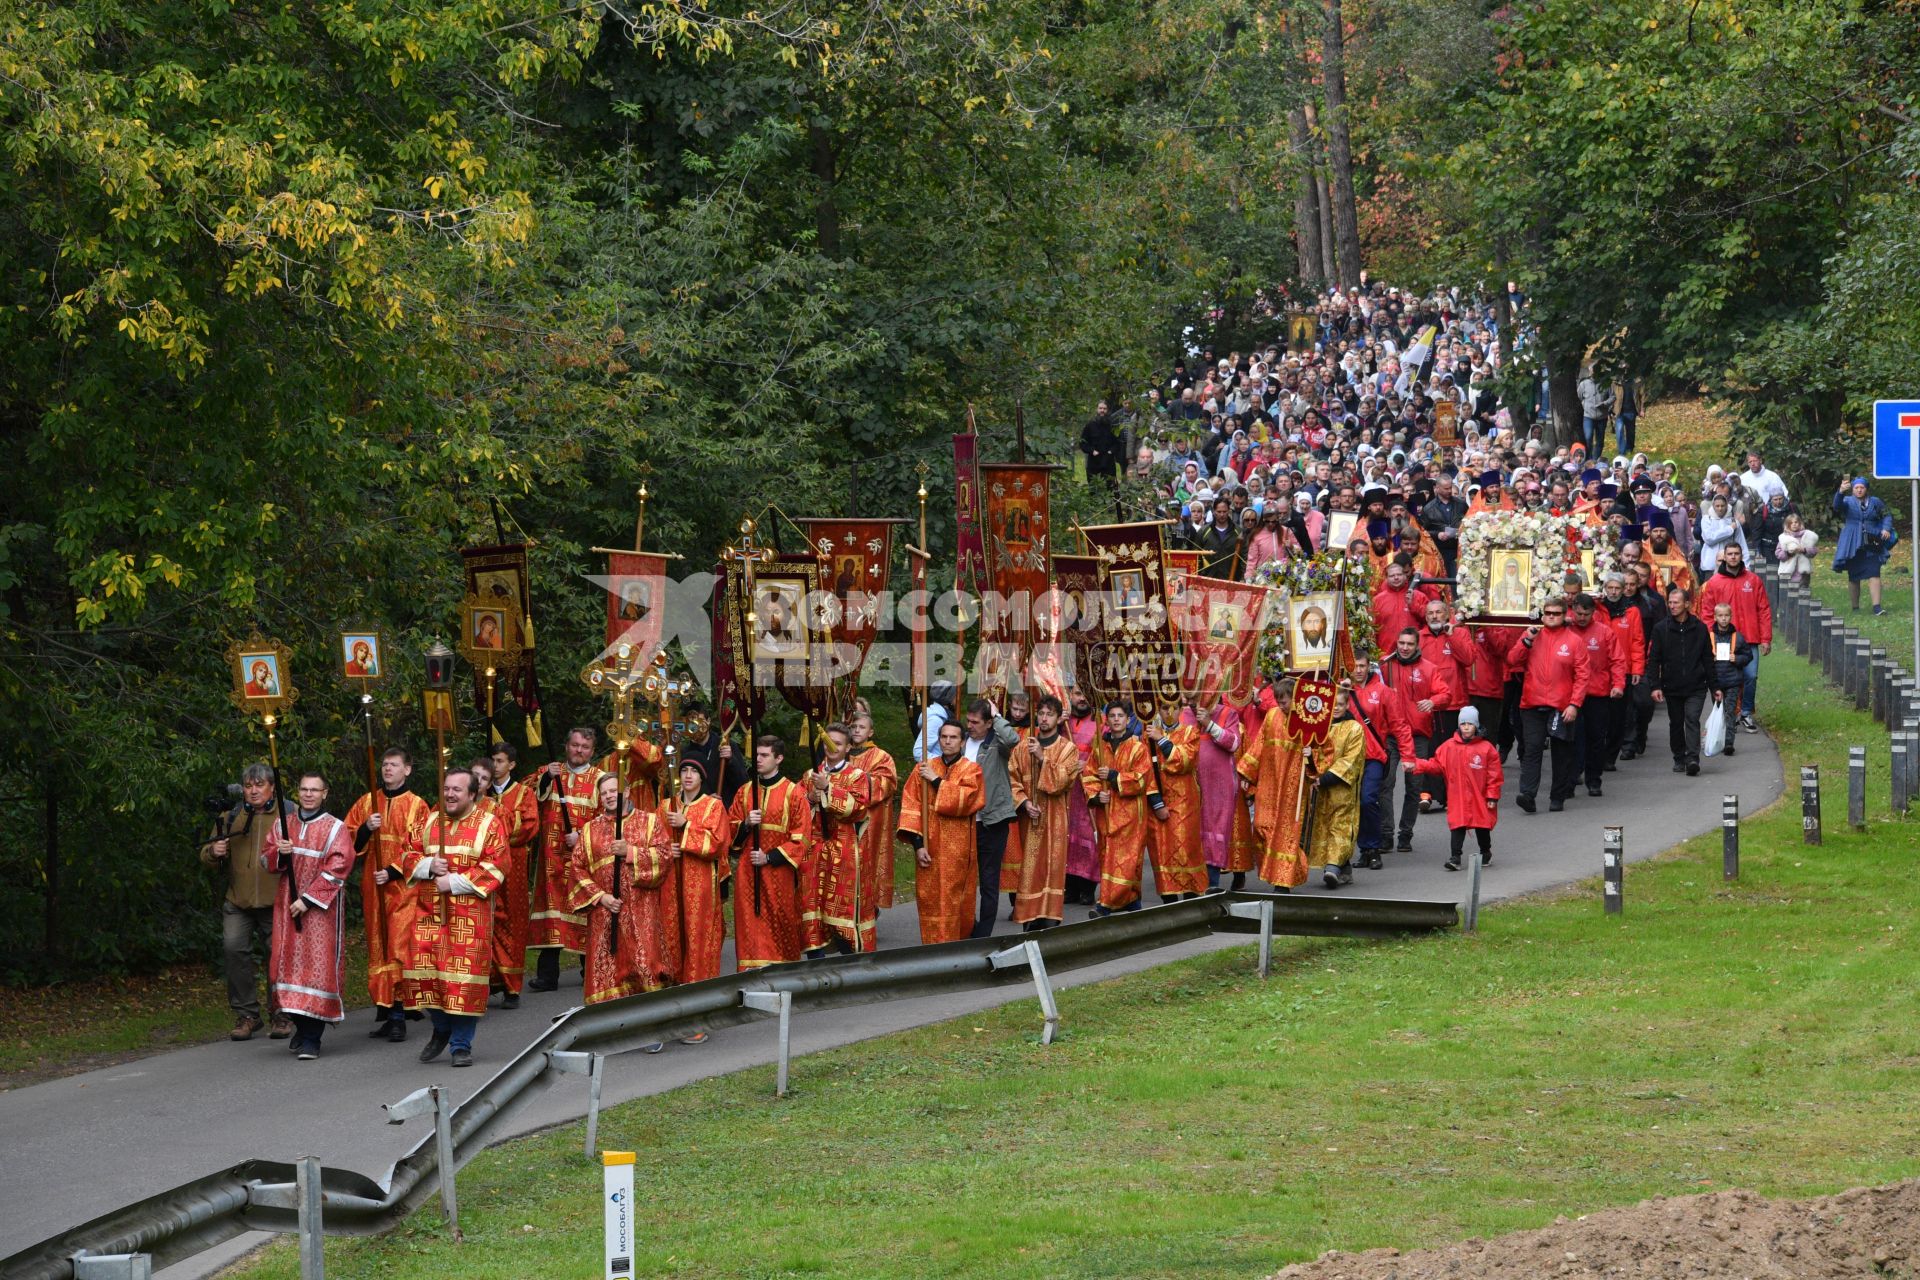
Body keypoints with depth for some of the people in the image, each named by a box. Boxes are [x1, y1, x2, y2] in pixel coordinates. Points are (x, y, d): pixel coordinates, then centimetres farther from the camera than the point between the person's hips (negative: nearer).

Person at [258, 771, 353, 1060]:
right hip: (287, 905, 5)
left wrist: (308, 899, -16)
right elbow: (266, 860, 11)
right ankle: (300, 1025, 19)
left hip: (320, 907, -4)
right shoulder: (282, 825, 10)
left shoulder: (335, 828, -4)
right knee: (289, 961, 3)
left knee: (317, 965, -9)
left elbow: (337, 868, -11)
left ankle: (311, 1037, -9)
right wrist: (279, 853, -13)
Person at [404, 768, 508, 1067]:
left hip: (469, 914, -4)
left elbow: (494, 867, -8)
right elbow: (412, 855, 15)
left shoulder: (489, 825, -1)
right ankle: (441, 1029, 24)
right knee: (425, 969, 0)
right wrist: (429, 866, -8)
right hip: (429, 911, 4)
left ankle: (461, 1045, 4)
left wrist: (454, 882, -14)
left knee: (465, 975, -7)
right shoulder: (431, 821, 13)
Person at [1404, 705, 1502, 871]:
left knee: (1482, 826, 11)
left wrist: (1492, 797, -5)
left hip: (1480, 799, -1)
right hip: (1457, 798, 1)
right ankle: (1455, 857, -7)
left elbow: (1495, 775, -3)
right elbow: (1436, 764, 5)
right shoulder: (1449, 747, 3)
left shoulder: (1487, 748, -5)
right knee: (1457, 826, -7)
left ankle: (1485, 853, 32)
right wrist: (1416, 766, -7)